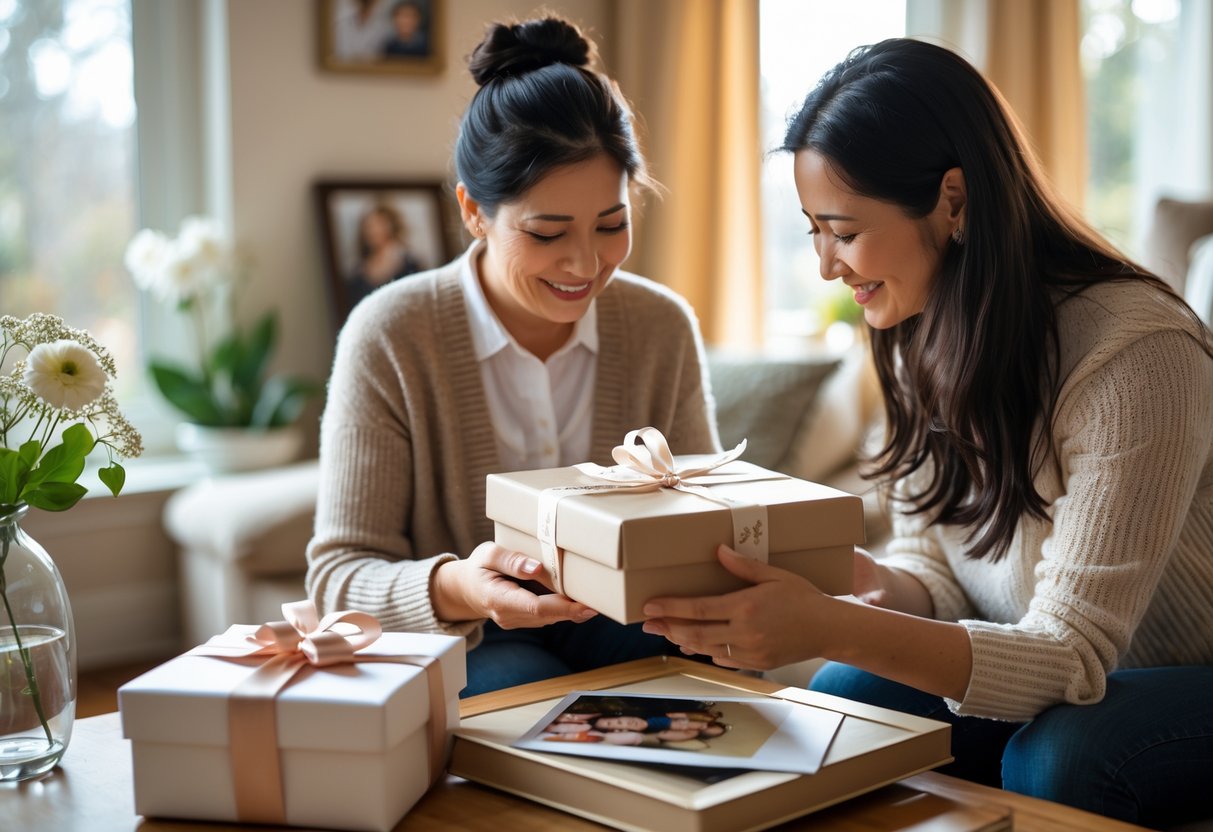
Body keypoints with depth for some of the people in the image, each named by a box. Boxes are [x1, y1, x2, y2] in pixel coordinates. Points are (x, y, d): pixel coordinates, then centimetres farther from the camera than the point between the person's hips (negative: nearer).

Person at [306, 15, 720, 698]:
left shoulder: (665, 328, -1)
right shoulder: (389, 337, -13)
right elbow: (339, 575, -13)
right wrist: (453, 589, -36)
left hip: (623, 633, 4)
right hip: (462, 645, -3)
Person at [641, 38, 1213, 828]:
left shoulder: (1136, 353, -28)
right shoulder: (921, 336, -4)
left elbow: (1072, 651, -29)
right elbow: (936, 577, -1)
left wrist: (832, 629, -43)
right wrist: (848, 576, -25)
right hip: (1063, 670, 6)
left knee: (1055, 759, -33)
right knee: (842, 696, -18)